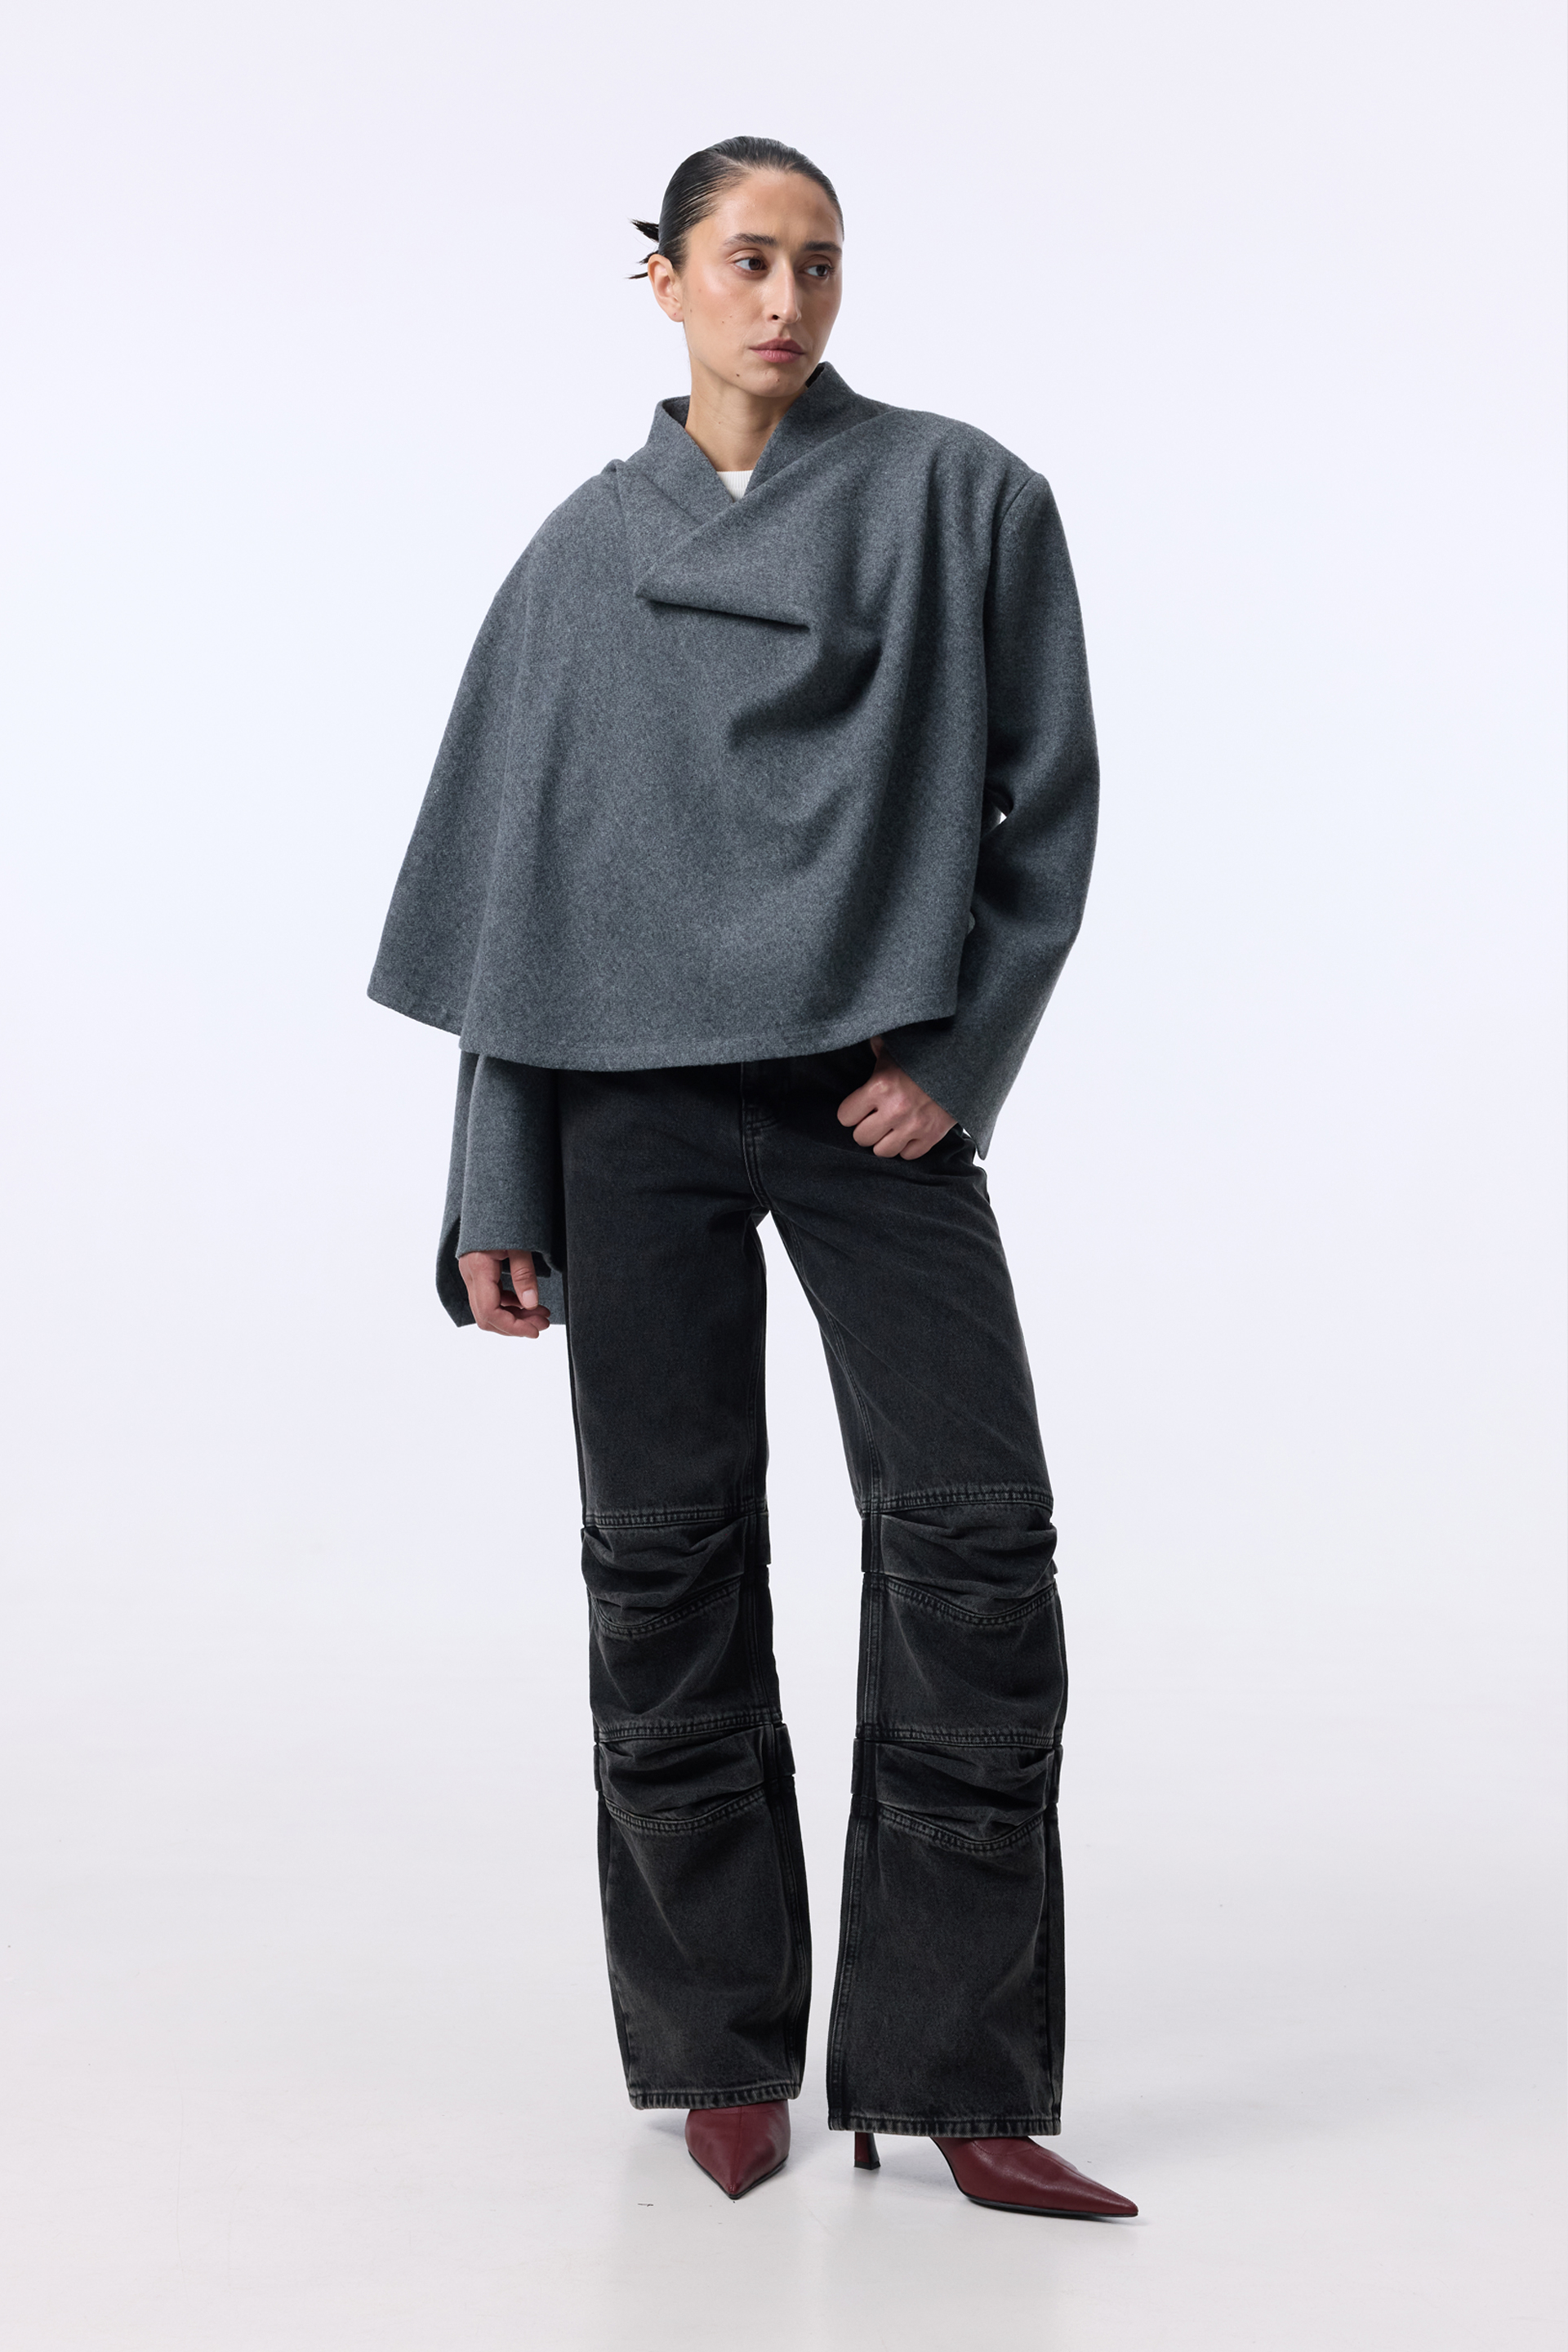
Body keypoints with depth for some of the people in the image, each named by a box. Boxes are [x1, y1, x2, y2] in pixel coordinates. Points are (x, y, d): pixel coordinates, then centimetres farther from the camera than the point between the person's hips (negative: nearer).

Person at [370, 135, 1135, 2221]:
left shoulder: (962, 500, 5)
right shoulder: (588, 552, 10)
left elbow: (1048, 799, 4)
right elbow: (519, 871, 9)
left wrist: (959, 1055, -8)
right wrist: (496, 1190, 5)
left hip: (875, 1092, -1)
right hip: (639, 1094, 2)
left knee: (972, 1539, -9)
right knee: (666, 1558, 3)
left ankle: (957, 2080, 1)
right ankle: (723, 2057, 17)